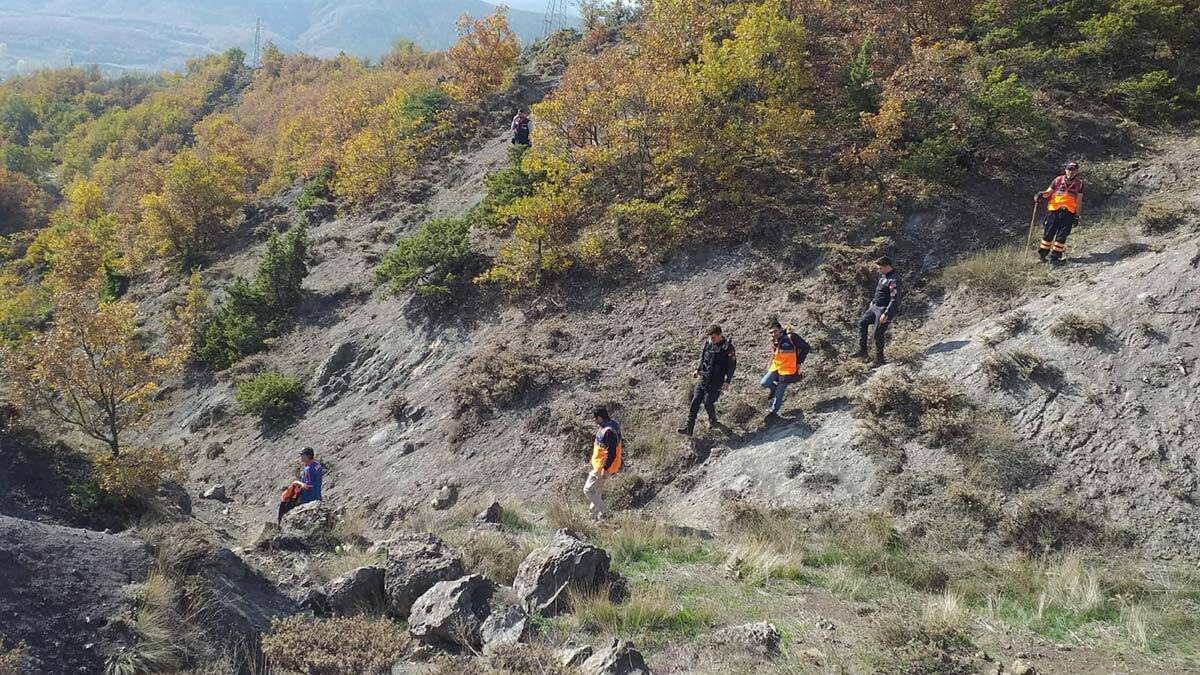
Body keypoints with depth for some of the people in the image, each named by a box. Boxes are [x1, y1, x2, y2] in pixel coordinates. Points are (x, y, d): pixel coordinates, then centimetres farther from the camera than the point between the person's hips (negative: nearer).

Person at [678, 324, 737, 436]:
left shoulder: (728, 347, -11)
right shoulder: (707, 342, 4)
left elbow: (732, 365, -7)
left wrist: (727, 381, -10)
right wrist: (697, 369, 12)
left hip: (716, 380, -5)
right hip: (703, 377, 5)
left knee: (708, 402, -7)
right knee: (695, 401, -3)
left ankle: (713, 420, 25)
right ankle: (689, 428, -3)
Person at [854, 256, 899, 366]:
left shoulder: (893, 281, -25)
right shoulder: (883, 275, 5)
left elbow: (895, 299, -26)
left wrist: (886, 314, -27)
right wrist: (873, 301, 25)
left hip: (884, 310, -10)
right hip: (875, 307, 10)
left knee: (878, 335, -3)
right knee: (862, 322, 13)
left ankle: (879, 359, 12)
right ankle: (862, 351, 17)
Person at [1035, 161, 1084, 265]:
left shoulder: (1079, 183, 4)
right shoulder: (1058, 180, 2)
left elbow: (1079, 201, 8)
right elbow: (1048, 192, 7)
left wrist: (1077, 216, 5)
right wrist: (1041, 194, -17)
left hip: (1068, 212, 0)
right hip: (1054, 210, 0)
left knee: (1062, 235, -2)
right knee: (1048, 233, 1)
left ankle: (1055, 256, 5)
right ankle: (1042, 253, 16)